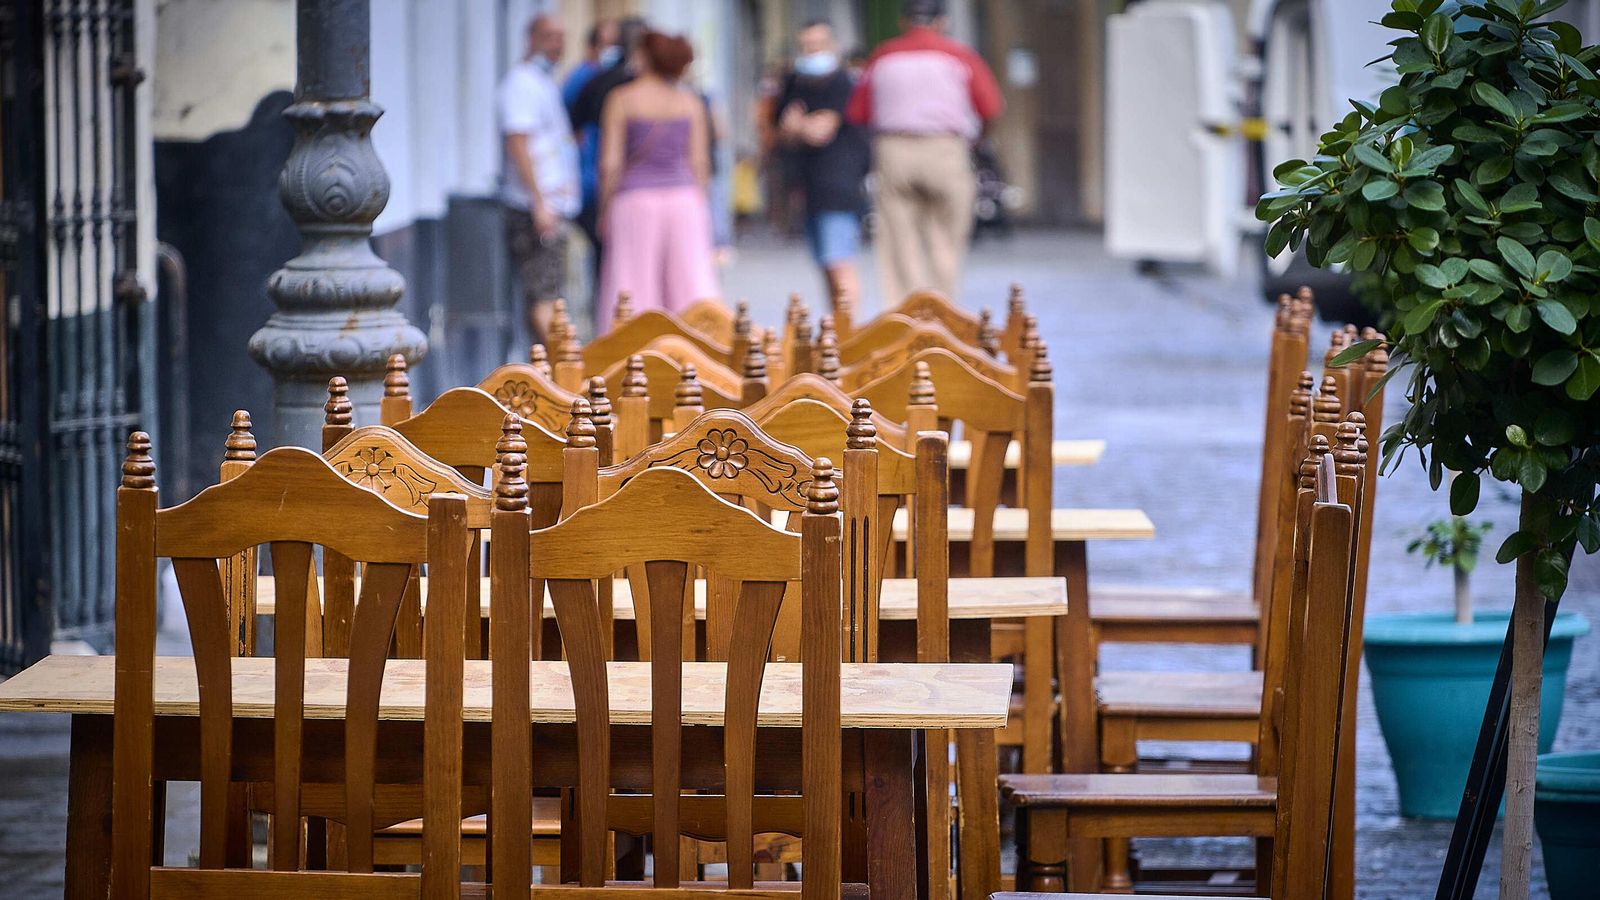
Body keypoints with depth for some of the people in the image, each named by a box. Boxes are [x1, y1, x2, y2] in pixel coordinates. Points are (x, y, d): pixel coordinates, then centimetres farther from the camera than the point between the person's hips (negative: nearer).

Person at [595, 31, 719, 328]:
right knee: (690, 283, 4)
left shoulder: (621, 99, -3)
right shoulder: (690, 102, 5)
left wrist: (605, 211, 3)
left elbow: (610, 162, -4)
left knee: (633, 288, 1)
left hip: (635, 202, -2)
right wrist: (699, 205, 14)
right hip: (684, 199, 2)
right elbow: (700, 161, 5)